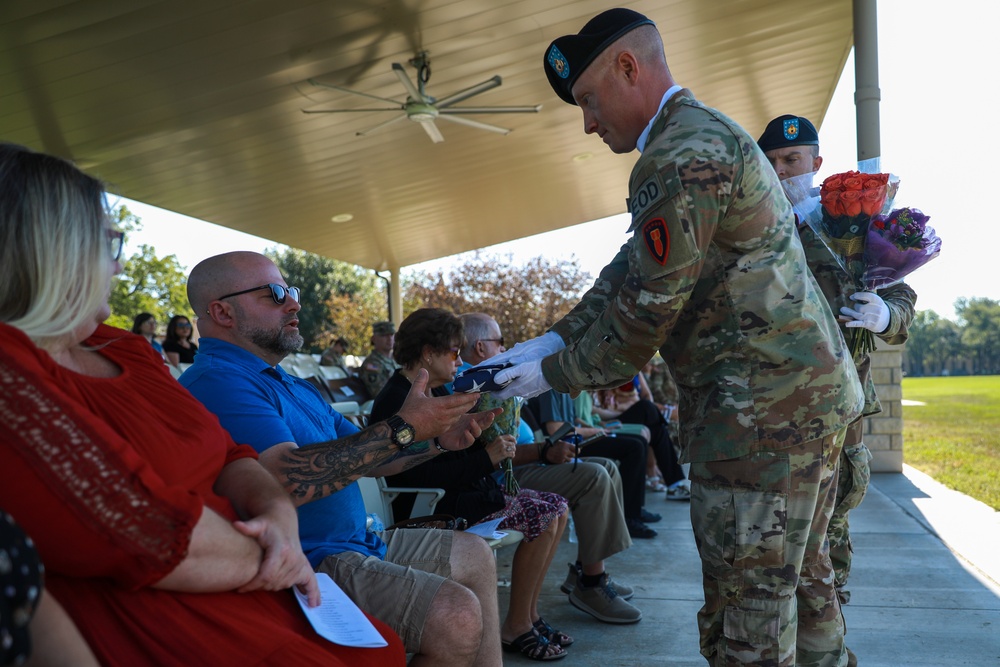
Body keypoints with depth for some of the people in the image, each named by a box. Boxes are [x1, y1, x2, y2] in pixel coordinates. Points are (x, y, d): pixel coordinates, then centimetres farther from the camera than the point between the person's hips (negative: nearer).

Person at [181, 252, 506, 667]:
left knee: (473, 555, 16)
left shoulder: (291, 385, 17)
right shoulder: (217, 382, -16)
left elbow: (363, 457, 16)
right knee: (457, 616, -24)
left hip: (356, 541, 11)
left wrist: (440, 440, 0)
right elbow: (287, 482, -30)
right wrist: (401, 428, -25)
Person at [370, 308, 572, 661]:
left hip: (462, 492, 10)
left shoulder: (436, 393, 13)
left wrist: (493, 445, -3)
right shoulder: (397, 401, -17)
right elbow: (419, 477, -25)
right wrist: (487, 458, -24)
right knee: (541, 516, -16)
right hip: (433, 508, -10)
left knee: (557, 507, 4)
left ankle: (528, 616, 10)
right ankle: (515, 628, -2)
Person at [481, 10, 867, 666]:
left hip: (763, 406, -11)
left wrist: (553, 374, -4)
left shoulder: (682, 156, -16)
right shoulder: (712, 134, 19)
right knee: (804, 580, 22)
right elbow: (628, 277, 17)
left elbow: (647, 311, -17)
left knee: (747, 611, -1)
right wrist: (548, 342, 10)